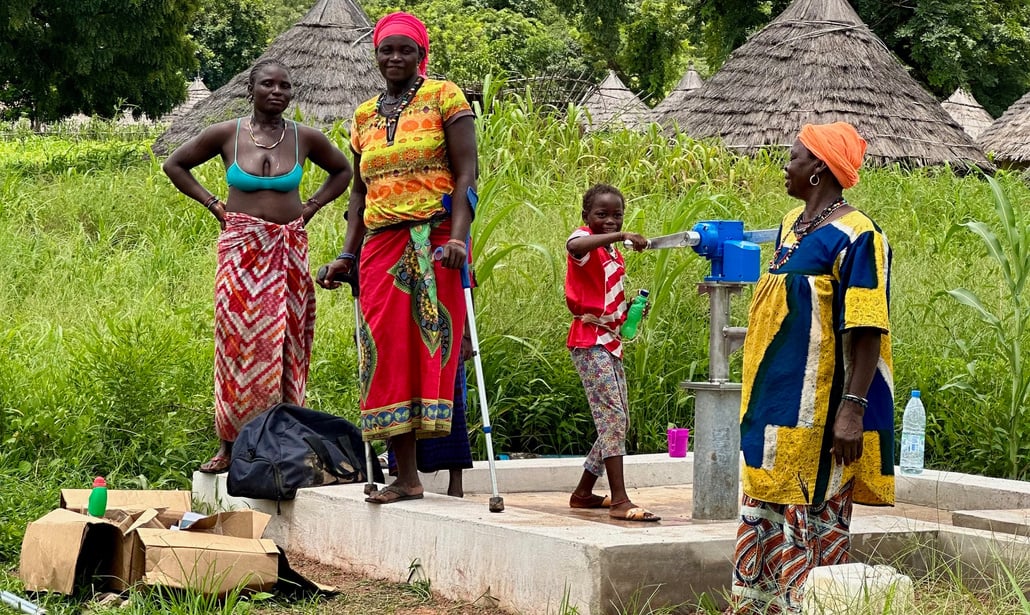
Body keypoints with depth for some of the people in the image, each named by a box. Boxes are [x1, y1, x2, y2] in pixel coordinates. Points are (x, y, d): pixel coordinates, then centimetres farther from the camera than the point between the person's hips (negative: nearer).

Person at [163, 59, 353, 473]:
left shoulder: (305, 138, 4)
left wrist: (310, 207, 9)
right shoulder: (226, 134, 0)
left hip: (288, 249, 1)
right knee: (238, 340, -5)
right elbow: (174, 165, 13)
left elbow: (342, 171, 22)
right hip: (241, 248, -1)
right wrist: (213, 205, 4)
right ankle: (229, 444, -2)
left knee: (284, 343, 0)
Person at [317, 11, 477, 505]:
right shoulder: (365, 116, 18)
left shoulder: (443, 98, 3)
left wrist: (457, 238, -18)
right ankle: (405, 477, 1)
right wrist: (347, 254, 11)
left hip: (434, 242, -5)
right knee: (387, 354, -1)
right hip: (381, 245, 5)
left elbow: (466, 174, -5)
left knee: (433, 346, -11)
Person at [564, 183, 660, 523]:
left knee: (619, 421, 12)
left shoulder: (614, 254, 17)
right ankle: (620, 501, -18)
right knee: (612, 415, -15)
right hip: (589, 340, -9)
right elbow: (574, 245, -36)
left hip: (610, 343, 9)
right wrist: (619, 236, -40)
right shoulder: (585, 240, -8)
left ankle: (583, 492, 21)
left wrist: (630, 310, 7)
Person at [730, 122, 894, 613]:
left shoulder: (854, 238, -15)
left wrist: (853, 408, -25)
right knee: (764, 510, 14)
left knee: (812, 518, -3)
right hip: (774, 402, 9)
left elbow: (867, 331, -19)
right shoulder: (792, 223, 12)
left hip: (815, 411, -9)